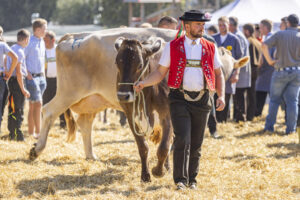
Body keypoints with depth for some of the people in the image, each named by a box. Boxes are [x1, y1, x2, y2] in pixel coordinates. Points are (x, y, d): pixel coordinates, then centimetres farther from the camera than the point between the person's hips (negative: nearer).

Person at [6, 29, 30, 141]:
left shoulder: (12, 49, 14)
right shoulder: (19, 51, -16)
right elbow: (18, 72, -20)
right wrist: (23, 89, -18)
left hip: (12, 80, 10)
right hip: (17, 81, -10)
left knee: (12, 109, 13)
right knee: (18, 110, -8)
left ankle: (12, 134, 19)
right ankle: (17, 135, -8)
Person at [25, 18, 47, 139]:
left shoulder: (42, 42, 15)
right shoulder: (29, 42, -11)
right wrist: (27, 74, -15)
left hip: (41, 77, 8)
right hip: (31, 77, -8)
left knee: (33, 106, 10)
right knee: (38, 104, -11)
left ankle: (31, 132, 13)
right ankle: (38, 132, -9)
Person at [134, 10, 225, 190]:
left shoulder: (210, 48, 8)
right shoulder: (172, 47, 3)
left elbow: (218, 74, 14)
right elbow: (161, 73, 4)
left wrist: (221, 95, 0)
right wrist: (143, 83, -11)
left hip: (202, 100, 2)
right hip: (180, 99, -2)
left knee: (196, 144, 7)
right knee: (182, 141, -13)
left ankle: (192, 180, 18)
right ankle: (180, 180, -8)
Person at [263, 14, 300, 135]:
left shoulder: (280, 34, -4)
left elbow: (265, 45, -15)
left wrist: (270, 60, -7)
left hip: (281, 71, -1)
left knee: (274, 99, 10)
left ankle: (269, 126, 10)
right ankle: (290, 128, 2)